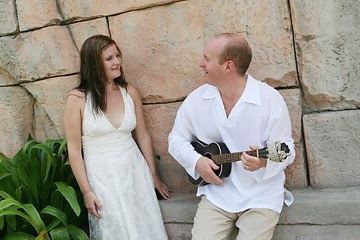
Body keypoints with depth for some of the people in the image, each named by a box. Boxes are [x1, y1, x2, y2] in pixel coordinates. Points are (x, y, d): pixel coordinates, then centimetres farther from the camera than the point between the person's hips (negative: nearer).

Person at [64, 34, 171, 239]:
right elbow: (74, 150, -7)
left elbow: (143, 137, 8)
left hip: (135, 171, 3)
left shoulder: (130, 92, 2)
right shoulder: (77, 99, -9)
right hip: (102, 178, -3)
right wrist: (86, 192, -8)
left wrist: (154, 177, 12)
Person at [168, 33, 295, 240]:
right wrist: (196, 161, -9)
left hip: (261, 195, -2)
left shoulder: (271, 99, -10)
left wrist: (264, 161, -28)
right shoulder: (196, 99, 0)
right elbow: (177, 139, 9)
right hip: (216, 193, 2)